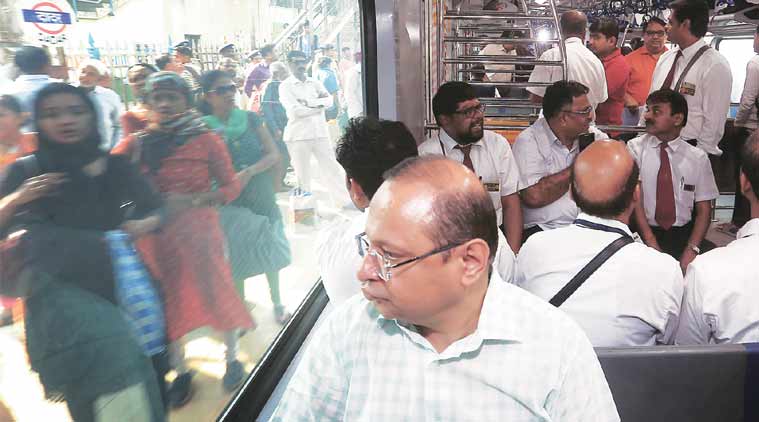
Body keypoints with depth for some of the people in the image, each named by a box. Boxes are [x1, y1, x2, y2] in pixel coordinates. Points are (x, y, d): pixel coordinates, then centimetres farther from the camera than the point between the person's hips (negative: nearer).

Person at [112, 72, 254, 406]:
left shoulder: (206, 140, -2)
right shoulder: (136, 144, 3)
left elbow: (230, 187, -3)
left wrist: (193, 200, -17)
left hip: (199, 234, -2)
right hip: (155, 238, 2)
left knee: (216, 293, 3)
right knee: (166, 302, 7)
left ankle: (232, 359, 28)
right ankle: (180, 371, 28)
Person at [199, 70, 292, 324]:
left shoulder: (250, 119, -1)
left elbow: (274, 155, -5)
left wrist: (248, 172, -20)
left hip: (261, 197, 2)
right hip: (229, 202, -1)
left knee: (269, 251, 12)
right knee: (236, 257, 7)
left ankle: (277, 303, 30)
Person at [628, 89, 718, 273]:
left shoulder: (698, 157, 5)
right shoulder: (635, 148, 1)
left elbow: (704, 210, 5)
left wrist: (691, 250, -10)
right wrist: (651, 243, -17)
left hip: (683, 236, 1)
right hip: (644, 233, -1)